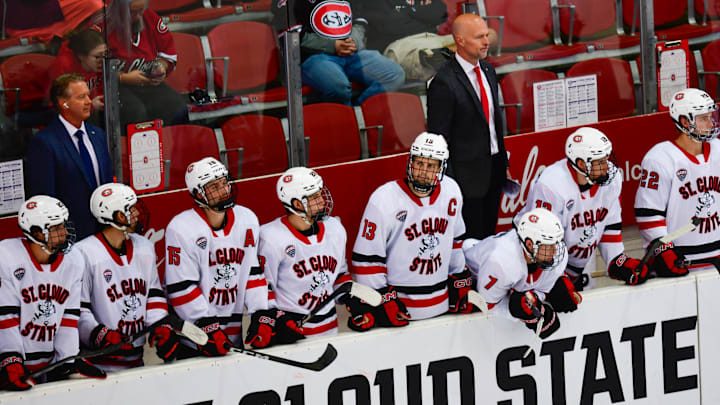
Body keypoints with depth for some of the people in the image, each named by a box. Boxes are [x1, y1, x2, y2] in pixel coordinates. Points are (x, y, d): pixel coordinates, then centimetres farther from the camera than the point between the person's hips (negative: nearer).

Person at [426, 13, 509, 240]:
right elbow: (438, 138, -15)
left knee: (489, 234, 13)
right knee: (472, 239, -3)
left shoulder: (488, 71, 9)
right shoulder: (445, 83, -17)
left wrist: (503, 163, 18)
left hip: (494, 169, 8)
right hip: (468, 173, -8)